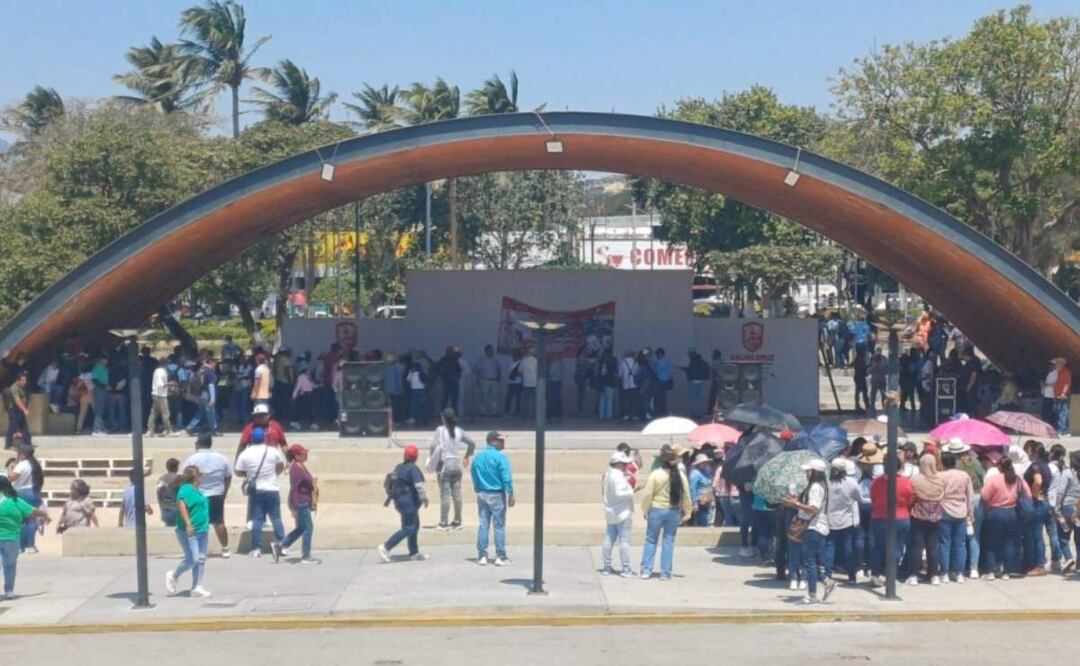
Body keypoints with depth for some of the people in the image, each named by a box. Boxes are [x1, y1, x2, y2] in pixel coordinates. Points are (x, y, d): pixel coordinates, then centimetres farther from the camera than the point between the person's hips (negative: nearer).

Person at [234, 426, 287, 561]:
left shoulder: (245, 454, -6)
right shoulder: (273, 451, -3)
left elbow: (238, 472, 1)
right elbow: (281, 466, 11)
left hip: (255, 491, 0)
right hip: (272, 489, 0)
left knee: (256, 519, 3)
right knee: (276, 518, 8)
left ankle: (256, 548, 0)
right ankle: (281, 544, 4)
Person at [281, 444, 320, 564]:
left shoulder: (301, 466, 11)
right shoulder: (296, 468, -20)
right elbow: (294, 488, -23)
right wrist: (294, 508, -24)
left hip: (304, 502, 10)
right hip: (300, 503, -10)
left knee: (300, 528, 18)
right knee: (308, 528, -3)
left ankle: (280, 546, 24)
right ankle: (306, 557, 5)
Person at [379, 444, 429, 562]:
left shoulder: (399, 467, 10)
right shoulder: (413, 468, -16)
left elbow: (392, 483, 16)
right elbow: (418, 485, -25)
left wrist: (389, 498, 23)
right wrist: (424, 498, -23)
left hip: (400, 501, 10)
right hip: (409, 502, -10)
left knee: (415, 526, 17)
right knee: (408, 529, -6)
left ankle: (414, 553, 21)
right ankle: (386, 547, -12)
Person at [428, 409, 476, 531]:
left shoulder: (440, 430, -7)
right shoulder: (459, 431, 5)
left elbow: (433, 446, -16)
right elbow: (472, 444, 10)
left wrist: (433, 461, -3)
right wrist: (467, 457, 22)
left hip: (444, 464, -4)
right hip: (457, 465, 4)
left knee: (445, 494, -2)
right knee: (457, 494, 8)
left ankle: (443, 523, 0)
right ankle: (457, 521, 15)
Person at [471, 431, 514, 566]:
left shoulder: (478, 457, 5)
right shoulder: (500, 457, -13)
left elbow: (474, 478, 10)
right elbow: (506, 478, -15)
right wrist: (511, 495, -10)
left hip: (482, 494, 5)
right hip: (497, 495, -5)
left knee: (483, 525, 9)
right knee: (499, 526, 2)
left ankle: (482, 556, 10)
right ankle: (500, 556, 4)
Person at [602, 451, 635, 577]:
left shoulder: (609, 474, 12)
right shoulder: (618, 476, -18)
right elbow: (619, 493, -26)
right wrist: (632, 492, -14)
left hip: (610, 512, 10)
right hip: (622, 512, -10)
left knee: (609, 539, 11)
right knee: (624, 540, -6)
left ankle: (607, 567, 15)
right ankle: (626, 569, -6)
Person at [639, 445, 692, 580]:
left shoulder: (655, 474, -11)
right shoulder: (680, 475, -3)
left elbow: (647, 495, -10)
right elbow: (686, 495, 1)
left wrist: (645, 511, 1)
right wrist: (687, 512, 10)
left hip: (656, 510, -2)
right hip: (674, 511, 2)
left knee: (651, 540, 9)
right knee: (669, 541, 9)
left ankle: (646, 570, 7)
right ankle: (665, 573, 8)